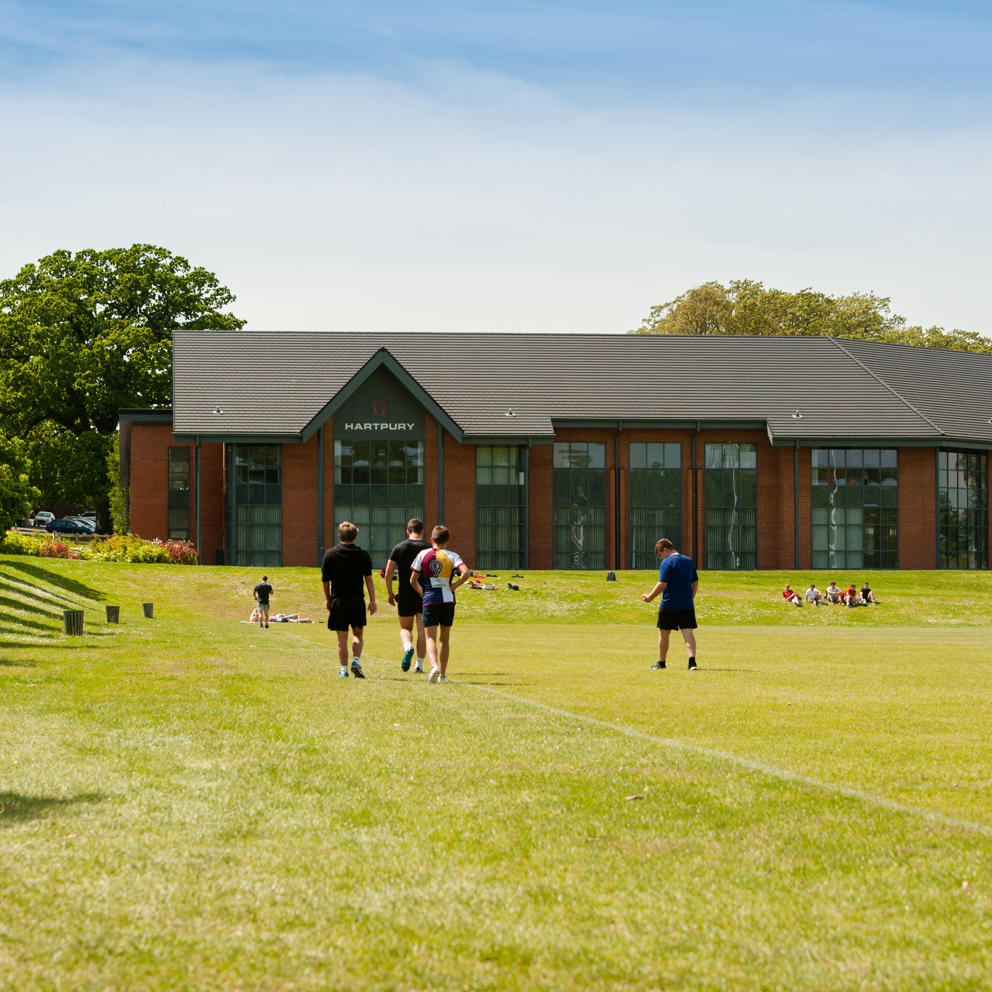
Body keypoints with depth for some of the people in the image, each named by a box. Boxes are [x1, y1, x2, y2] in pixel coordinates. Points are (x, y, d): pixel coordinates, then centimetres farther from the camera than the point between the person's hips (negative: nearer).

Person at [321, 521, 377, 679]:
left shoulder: (330, 554, -1)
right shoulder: (363, 554, 1)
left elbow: (325, 580, 3)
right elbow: (369, 580, -1)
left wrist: (328, 599, 15)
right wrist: (372, 601, 1)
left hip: (338, 601, -1)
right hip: (357, 600, 1)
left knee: (342, 637, 4)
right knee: (358, 633, 17)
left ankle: (344, 669, 1)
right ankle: (356, 661, -2)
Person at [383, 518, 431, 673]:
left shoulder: (399, 548, 0)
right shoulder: (428, 548, -1)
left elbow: (388, 574, -3)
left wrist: (389, 593, 9)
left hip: (405, 594, 0)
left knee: (405, 629, 13)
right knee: (422, 630, 6)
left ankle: (408, 648, -18)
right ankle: (419, 665, 4)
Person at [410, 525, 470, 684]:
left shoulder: (423, 554, 4)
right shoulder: (452, 556, 1)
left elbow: (413, 580, 4)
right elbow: (465, 572, -16)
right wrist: (454, 586, -2)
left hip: (429, 600, -1)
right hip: (448, 600, 1)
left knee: (430, 638, -3)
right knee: (444, 638, 14)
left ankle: (434, 665, -30)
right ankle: (442, 674, 18)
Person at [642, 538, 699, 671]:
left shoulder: (667, 562, -11)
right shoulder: (688, 561, 10)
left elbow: (662, 584, -17)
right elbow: (695, 582, 16)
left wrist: (650, 597, -7)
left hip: (669, 605, -5)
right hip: (687, 605, 5)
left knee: (663, 634, 11)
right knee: (688, 632, -2)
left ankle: (661, 662, 22)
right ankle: (692, 660, -20)